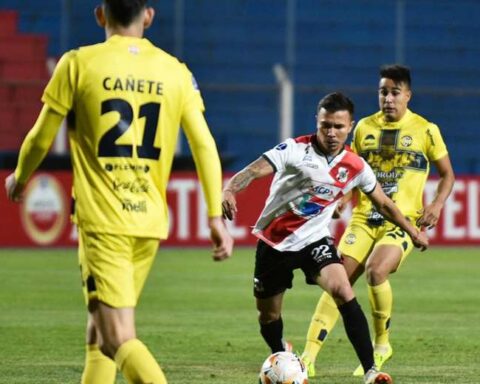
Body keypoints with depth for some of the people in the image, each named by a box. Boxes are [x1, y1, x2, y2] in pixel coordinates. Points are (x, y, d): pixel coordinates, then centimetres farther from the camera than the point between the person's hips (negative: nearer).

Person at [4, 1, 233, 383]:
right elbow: (205, 145, 2)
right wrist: (216, 216, 6)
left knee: (118, 339, -11)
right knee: (99, 333, 20)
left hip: (103, 222, -5)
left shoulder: (78, 64, -3)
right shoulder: (175, 71, 6)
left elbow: (41, 138, 4)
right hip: (150, 224, 5)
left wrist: (19, 178, 23)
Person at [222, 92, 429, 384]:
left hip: (314, 240, 1)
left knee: (344, 293, -24)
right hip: (274, 242, -1)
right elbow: (254, 171, -31)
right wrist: (229, 190, -51)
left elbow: (383, 203, 12)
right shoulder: (295, 150, -18)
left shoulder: (355, 167, -5)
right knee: (268, 316, 12)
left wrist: (413, 231, 17)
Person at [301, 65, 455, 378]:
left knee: (376, 270, -28)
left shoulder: (426, 130, 0)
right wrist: (341, 198, 4)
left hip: (403, 221, -4)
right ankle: (309, 357, -12)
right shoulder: (365, 127, 10)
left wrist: (437, 204, -9)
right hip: (364, 218, 4)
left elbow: (447, 174, 8)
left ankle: (382, 345, -6)